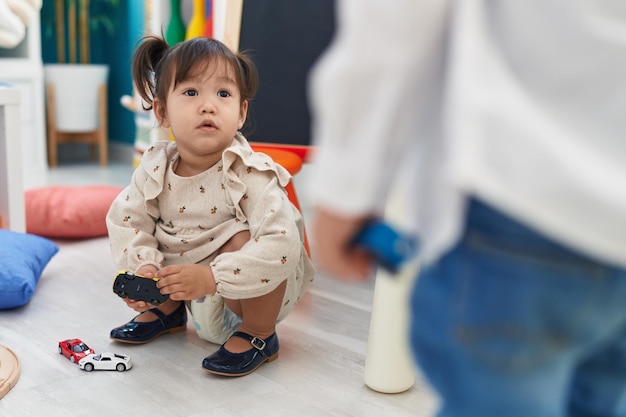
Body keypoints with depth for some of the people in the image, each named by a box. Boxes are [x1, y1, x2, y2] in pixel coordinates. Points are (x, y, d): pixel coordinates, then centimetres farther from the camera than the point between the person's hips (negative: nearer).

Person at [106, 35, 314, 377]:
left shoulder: (251, 175, -27)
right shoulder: (155, 169, -12)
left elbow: (280, 245, -37)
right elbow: (127, 219, -1)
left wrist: (211, 277, -41)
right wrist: (143, 267, -20)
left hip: (255, 293, -5)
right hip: (193, 295, 5)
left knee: (243, 239, -33)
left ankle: (258, 335, -9)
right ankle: (167, 310, 20)